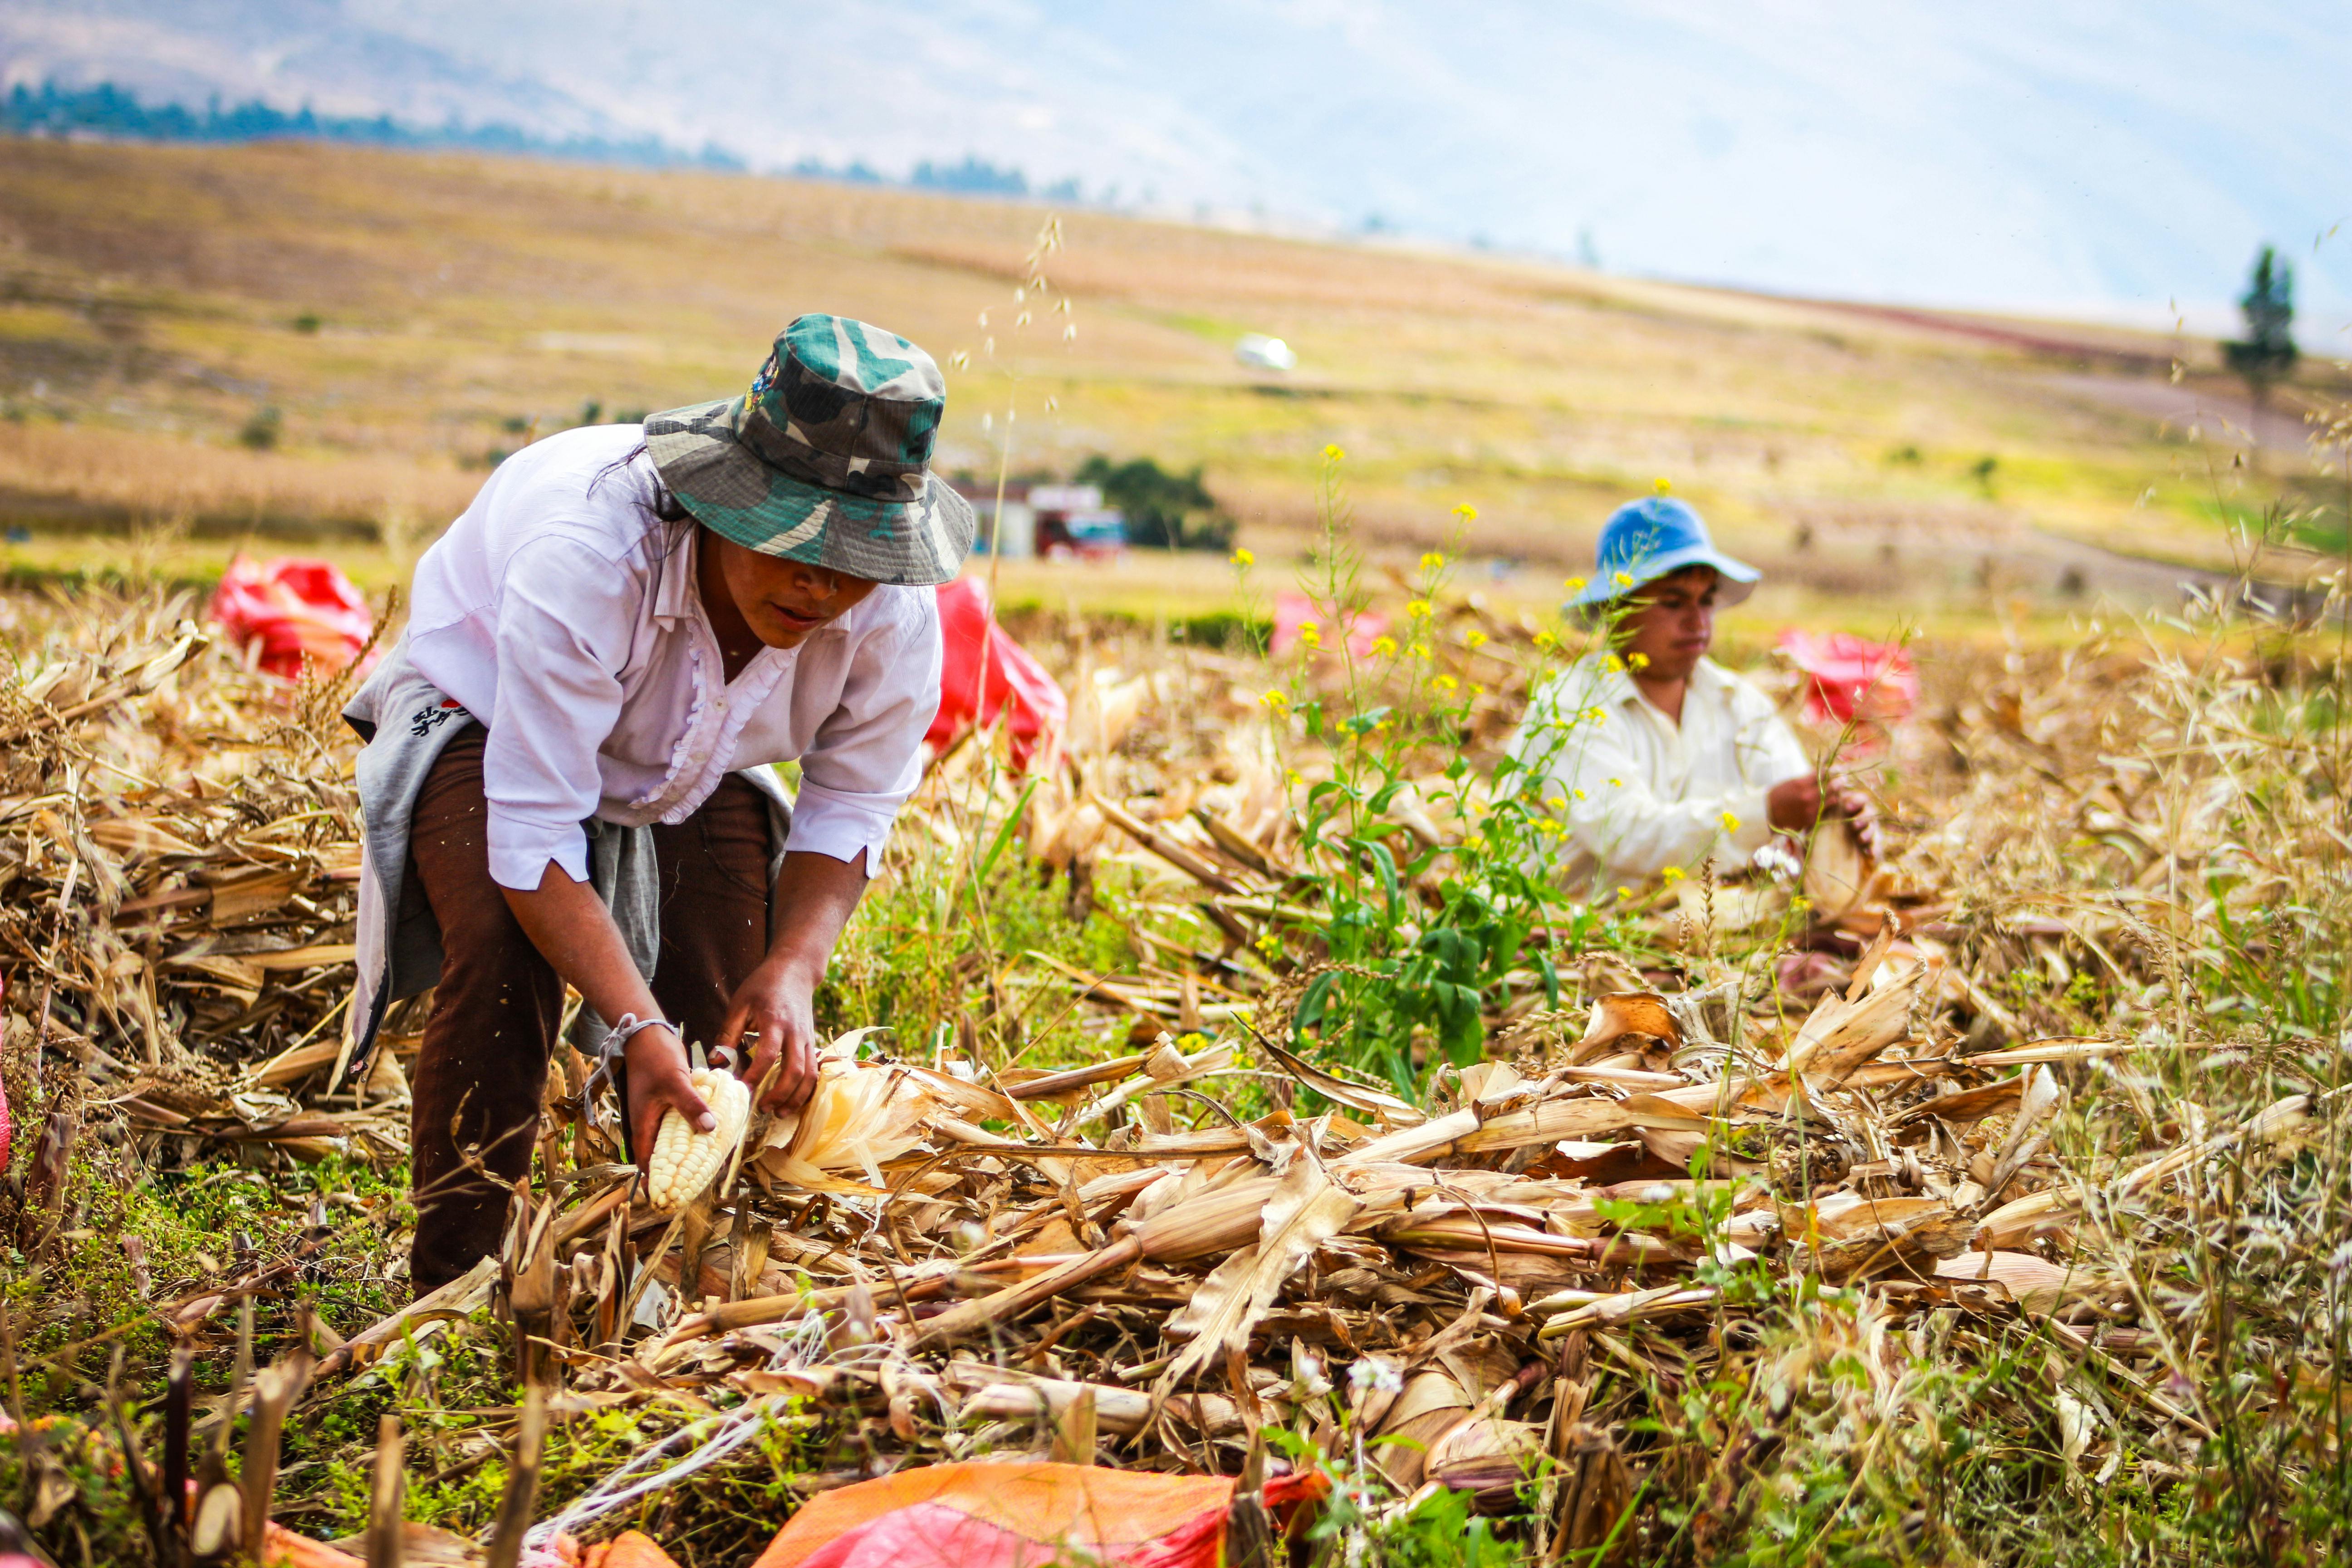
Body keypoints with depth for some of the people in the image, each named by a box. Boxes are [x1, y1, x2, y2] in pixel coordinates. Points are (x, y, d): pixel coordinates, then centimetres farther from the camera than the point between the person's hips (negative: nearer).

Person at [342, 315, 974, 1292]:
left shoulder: (895, 610, -28)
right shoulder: (588, 552, -43)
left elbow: (851, 809, -12)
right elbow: (534, 829, -40)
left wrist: (795, 964, -30)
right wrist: (634, 1024, -49)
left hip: (692, 772, 5)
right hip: (483, 720, -4)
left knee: (726, 1015, -10)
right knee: (504, 947, -29)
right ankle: (452, 1285, -17)